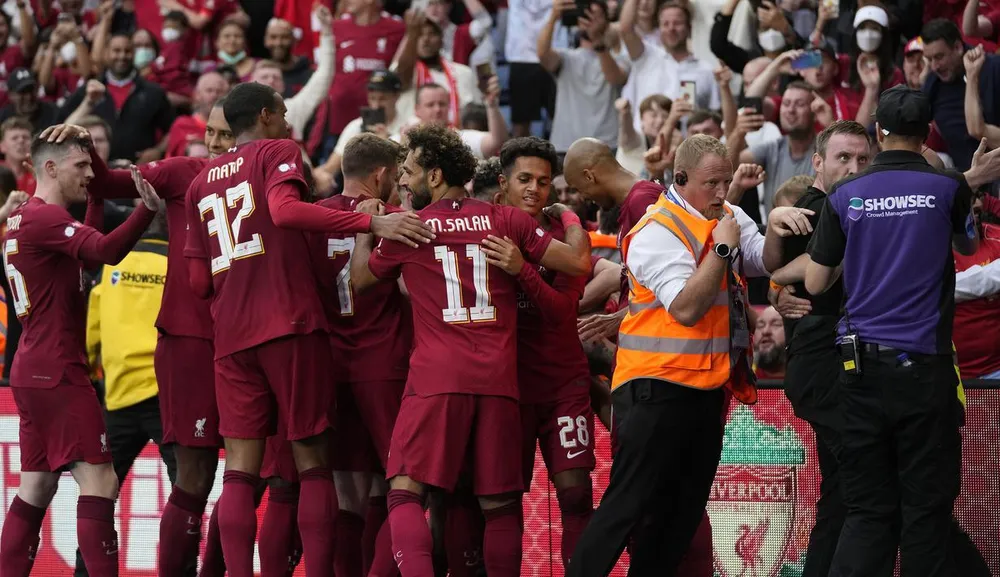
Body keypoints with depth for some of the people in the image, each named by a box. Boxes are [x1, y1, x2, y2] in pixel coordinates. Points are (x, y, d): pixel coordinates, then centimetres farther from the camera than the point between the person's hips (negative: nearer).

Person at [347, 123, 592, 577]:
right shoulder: (506, 220, 7)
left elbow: (360, 280, 19)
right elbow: (577, 263, 6)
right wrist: (568, 215, 25)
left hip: (436, 378, -2)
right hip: (498, 378, 2)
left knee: (405, 494, -5)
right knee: (500, 505, 9)